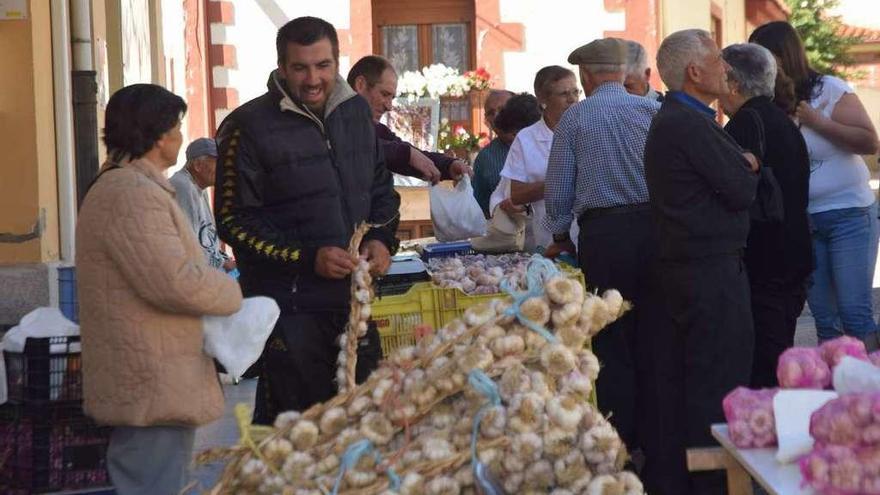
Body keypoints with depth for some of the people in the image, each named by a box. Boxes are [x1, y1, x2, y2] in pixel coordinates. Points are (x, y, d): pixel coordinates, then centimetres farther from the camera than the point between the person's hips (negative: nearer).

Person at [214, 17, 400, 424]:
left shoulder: (356, 112, 9)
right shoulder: (250, 127, -10)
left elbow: (382, 188, 21)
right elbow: (234, 222, -11)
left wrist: (382, 239, 0)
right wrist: (308, 258, -19)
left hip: (353, 300, 6)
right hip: (289, 309, -6)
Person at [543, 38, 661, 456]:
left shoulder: (574, 118, 2)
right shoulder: (651, 110, 5)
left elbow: (558, 190, 5)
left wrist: (560, 237, 21)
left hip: (602, 233, -1)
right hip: (653, 227, 2)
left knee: (612, 343, 6)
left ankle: (620, 439, 8)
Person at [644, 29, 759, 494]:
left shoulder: (669, 120, 17)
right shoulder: (691, 125, -17)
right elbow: (741, 191, -15)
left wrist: (739, 166, 5)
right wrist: (748, 167, 4)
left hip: (680, 261, 11)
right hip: (712, 269, -11)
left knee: (677, 377, 14)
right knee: (719, 379, -5)